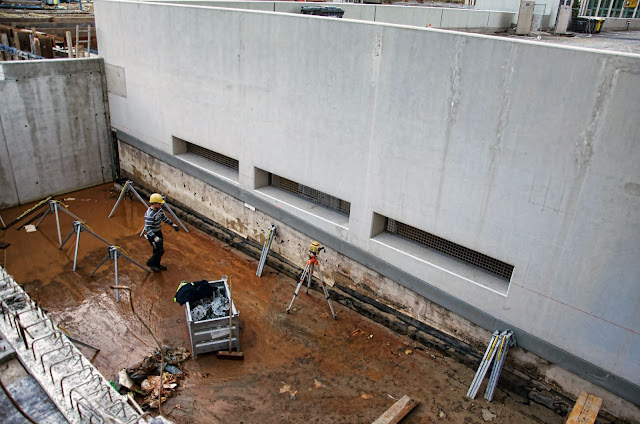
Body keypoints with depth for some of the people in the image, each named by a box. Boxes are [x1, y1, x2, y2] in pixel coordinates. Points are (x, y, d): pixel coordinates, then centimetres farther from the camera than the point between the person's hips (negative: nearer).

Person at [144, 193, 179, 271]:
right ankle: (150, 263, 19)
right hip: (152, 235, -8)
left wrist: (173, 224, 8)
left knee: (158, 250, 19)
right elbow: (147, 228, -35)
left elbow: (164, 218, 14)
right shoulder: (149, 215, -31)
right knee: (160, 251, -3)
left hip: (158, 232, 8)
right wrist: (155, 238, -43)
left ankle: (157, 265, 37)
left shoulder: (159, 209, -4)